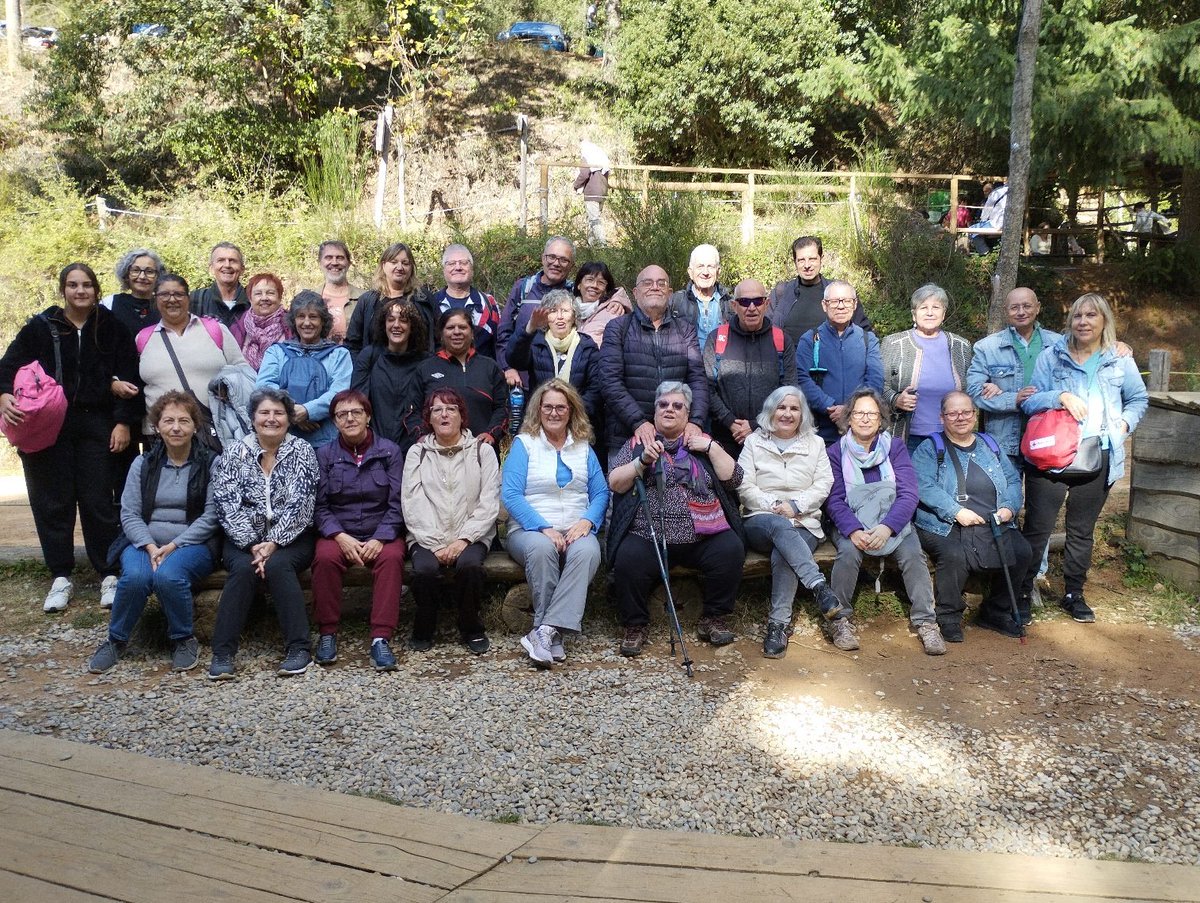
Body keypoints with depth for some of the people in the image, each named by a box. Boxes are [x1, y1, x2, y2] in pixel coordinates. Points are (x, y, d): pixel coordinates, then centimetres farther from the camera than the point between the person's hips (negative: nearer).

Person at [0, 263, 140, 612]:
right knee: (53, 503, 4)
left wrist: (124, 422, -5)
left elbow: (129, 378, 3)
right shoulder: (40, 327, 5)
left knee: (98, 502, 0)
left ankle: (109, 575, 10)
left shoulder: (112, 328, 5)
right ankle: (60, 578, 14)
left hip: (97, 426, -1)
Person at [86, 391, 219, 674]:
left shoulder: (210, 464, 2)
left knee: (168, 575, -34)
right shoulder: (143, 464, 11)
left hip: (193, 544, -2)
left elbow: (211, 516, -7)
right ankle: (116, 640, -4)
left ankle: (183, 639, -8)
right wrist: (150, 547, -14)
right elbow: (129, 514, 4)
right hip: (144, 543, 3)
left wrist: (173, 546, -16)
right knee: (135, 576, -30)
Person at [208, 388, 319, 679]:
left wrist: (273, 543, -18)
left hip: (291, 538, -1)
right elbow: (228, 506, -5)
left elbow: (299, 504, -9)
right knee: (243, 568, -29)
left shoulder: (302, 451, 1)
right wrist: (253, 544, -17)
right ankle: (222, 652, -23)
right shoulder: (234, 454, 4)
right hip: (245, 539, 1)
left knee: (277, 565, -31)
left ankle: (299, 648, -25)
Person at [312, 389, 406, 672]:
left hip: (381, 533, 0)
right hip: (337, 533, 1)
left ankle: (381, 638, -30)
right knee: (325, 557, -31)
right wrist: (340, 537, -16)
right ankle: (327, 633, -16)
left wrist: (380, 539, -16)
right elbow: (319, 505, 1)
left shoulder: (390, 451, 5)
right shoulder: (324, 455, 7)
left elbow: (396, 503, -1)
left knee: (392, 557, -32)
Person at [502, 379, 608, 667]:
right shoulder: (524, 443, 5)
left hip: (575, 531, 2)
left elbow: (601, 492, 11)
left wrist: (587, 521, -10)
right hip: (530, 529, -2)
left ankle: (544, 632, -35)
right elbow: (511, 495, -6)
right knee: (541, 548, -37)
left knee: (588, 550, -33)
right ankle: (553, 635, -25)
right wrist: (544, 528, -16)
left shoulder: (583, 447, 16)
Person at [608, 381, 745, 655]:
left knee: (731, 550, -26)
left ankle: (713, 619, -4)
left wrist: (711, 448, 0)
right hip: (649, 537, -1)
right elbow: (615, 484, 5)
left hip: (704, 536, 1)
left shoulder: (704, 442, 19)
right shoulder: (637, 444, 16)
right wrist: (643, 460, -8)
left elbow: (733, 479, 9)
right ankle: (634, 626, -6)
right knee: (628, 559, -30)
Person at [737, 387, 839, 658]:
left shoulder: (815, 443, 18)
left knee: (782, 556, -34)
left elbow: (823, 485, 6)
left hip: (804, 523, 1)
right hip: (761, 521, 0)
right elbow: (745, 486, 4)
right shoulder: (754, 442, 14)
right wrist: (773, 506, -11)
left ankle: (779, 625, -31)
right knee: (780, 526, -39)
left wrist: (795, 506, -10)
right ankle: (819, 587, -48)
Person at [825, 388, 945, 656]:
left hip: (894, 521, 1)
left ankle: (926, 622, -21)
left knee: (913, 553, -27)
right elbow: (834, 500, -5)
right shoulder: (836, 452, 4)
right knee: (849, 551, -31)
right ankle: (839, 620, -20)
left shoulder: (895, 447, 5)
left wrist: (887, 527, -23)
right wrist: (854, 531, -24)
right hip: (851, 524, -1)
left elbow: (908, 494, -5)